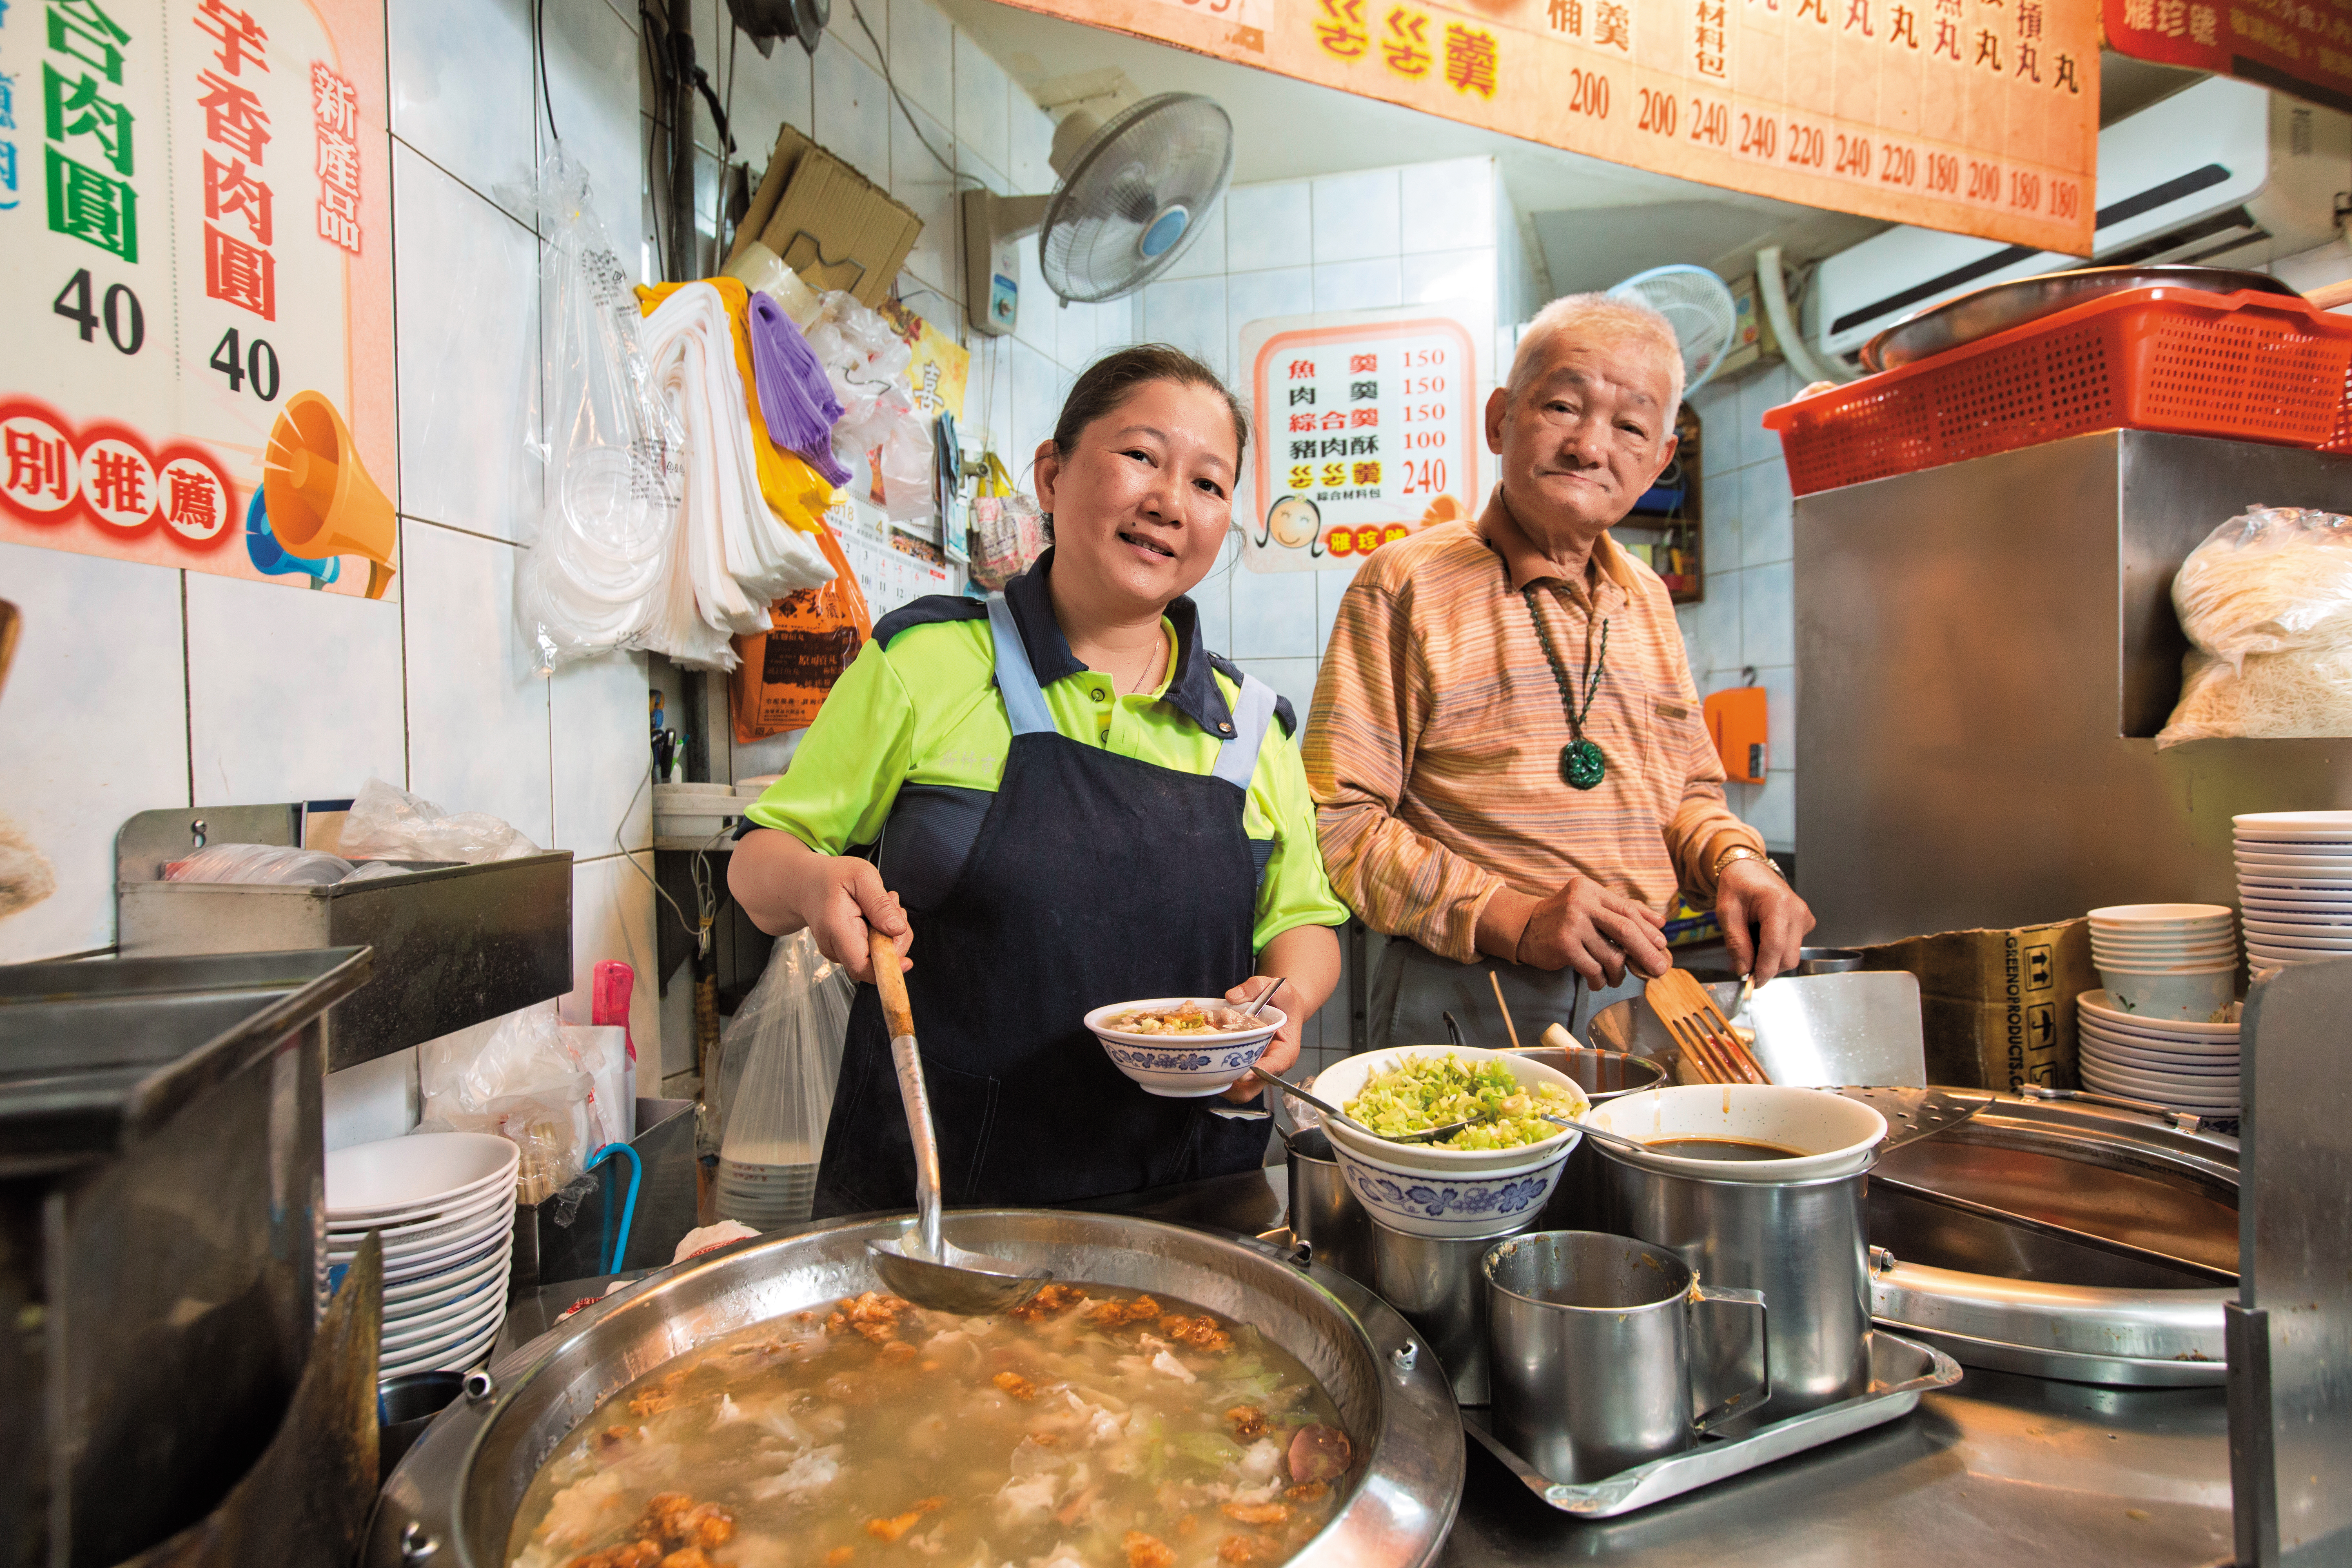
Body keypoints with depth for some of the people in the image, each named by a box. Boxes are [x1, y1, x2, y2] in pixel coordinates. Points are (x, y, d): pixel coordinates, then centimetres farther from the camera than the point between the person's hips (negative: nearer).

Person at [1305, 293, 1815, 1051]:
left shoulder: (1647, 598, 14)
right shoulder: (1404, 585, -6)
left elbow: (1689, 789, 22)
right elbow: (1337, 820, -11)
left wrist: (1734, 862, 0)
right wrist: (1511, 919, -19)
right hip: (1460, 1008, -5)